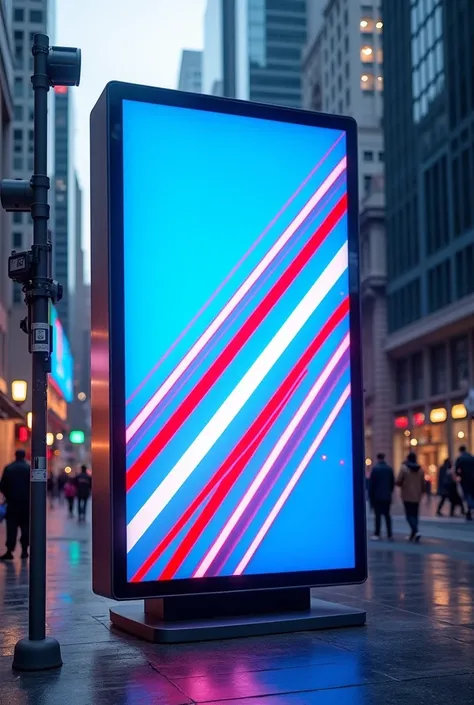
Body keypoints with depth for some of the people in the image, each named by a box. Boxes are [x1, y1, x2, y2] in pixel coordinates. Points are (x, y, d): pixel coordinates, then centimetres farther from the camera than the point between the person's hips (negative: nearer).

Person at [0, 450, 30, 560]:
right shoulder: (30, 468, -3)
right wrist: (30, 496, 9)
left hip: (12, 502, 0)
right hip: (26, 502, 0)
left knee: (11, 527, 1)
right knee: (25, 527, 9)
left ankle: (9, 551, -7)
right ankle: (24, 550, 9)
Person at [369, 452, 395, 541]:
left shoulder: (375, 469, -9)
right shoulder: (389, 469, 6)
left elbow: (371, 483, -9)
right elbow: (393, 483, 9)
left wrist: (370, 495, -2)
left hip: (377, 496, -4)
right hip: (387, 496, 4)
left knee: (378, 515, -3)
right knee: (387, 515, 9)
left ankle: (377, 534, -4)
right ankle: (389, 535, 6)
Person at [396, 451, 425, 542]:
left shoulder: (404, 468, -9)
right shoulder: (420, 470, 7)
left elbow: (398, 482, -12)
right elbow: (423, 484, 10)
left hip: (407, 496, -5)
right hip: (417, 496, 5)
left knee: (409, 515, -4)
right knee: (415, 514, 12)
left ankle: (416, 531, -23)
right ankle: (413, 534, 15)